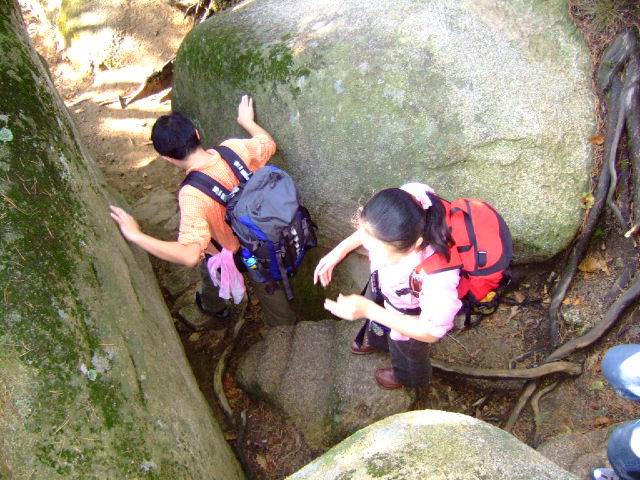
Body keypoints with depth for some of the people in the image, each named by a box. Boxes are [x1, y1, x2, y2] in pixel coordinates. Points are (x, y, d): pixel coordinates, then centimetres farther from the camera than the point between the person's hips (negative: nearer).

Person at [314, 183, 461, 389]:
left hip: (412, 316, -4)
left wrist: (368, 309, -35)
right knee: (374, 320, 38)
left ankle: (407, 375, 69)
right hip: (382, 285, 4)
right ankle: (376, 340, 75)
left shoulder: (438, 275, -49)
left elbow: (431, 333, -30)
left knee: (405, 349, 32)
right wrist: (341, 249, -19)